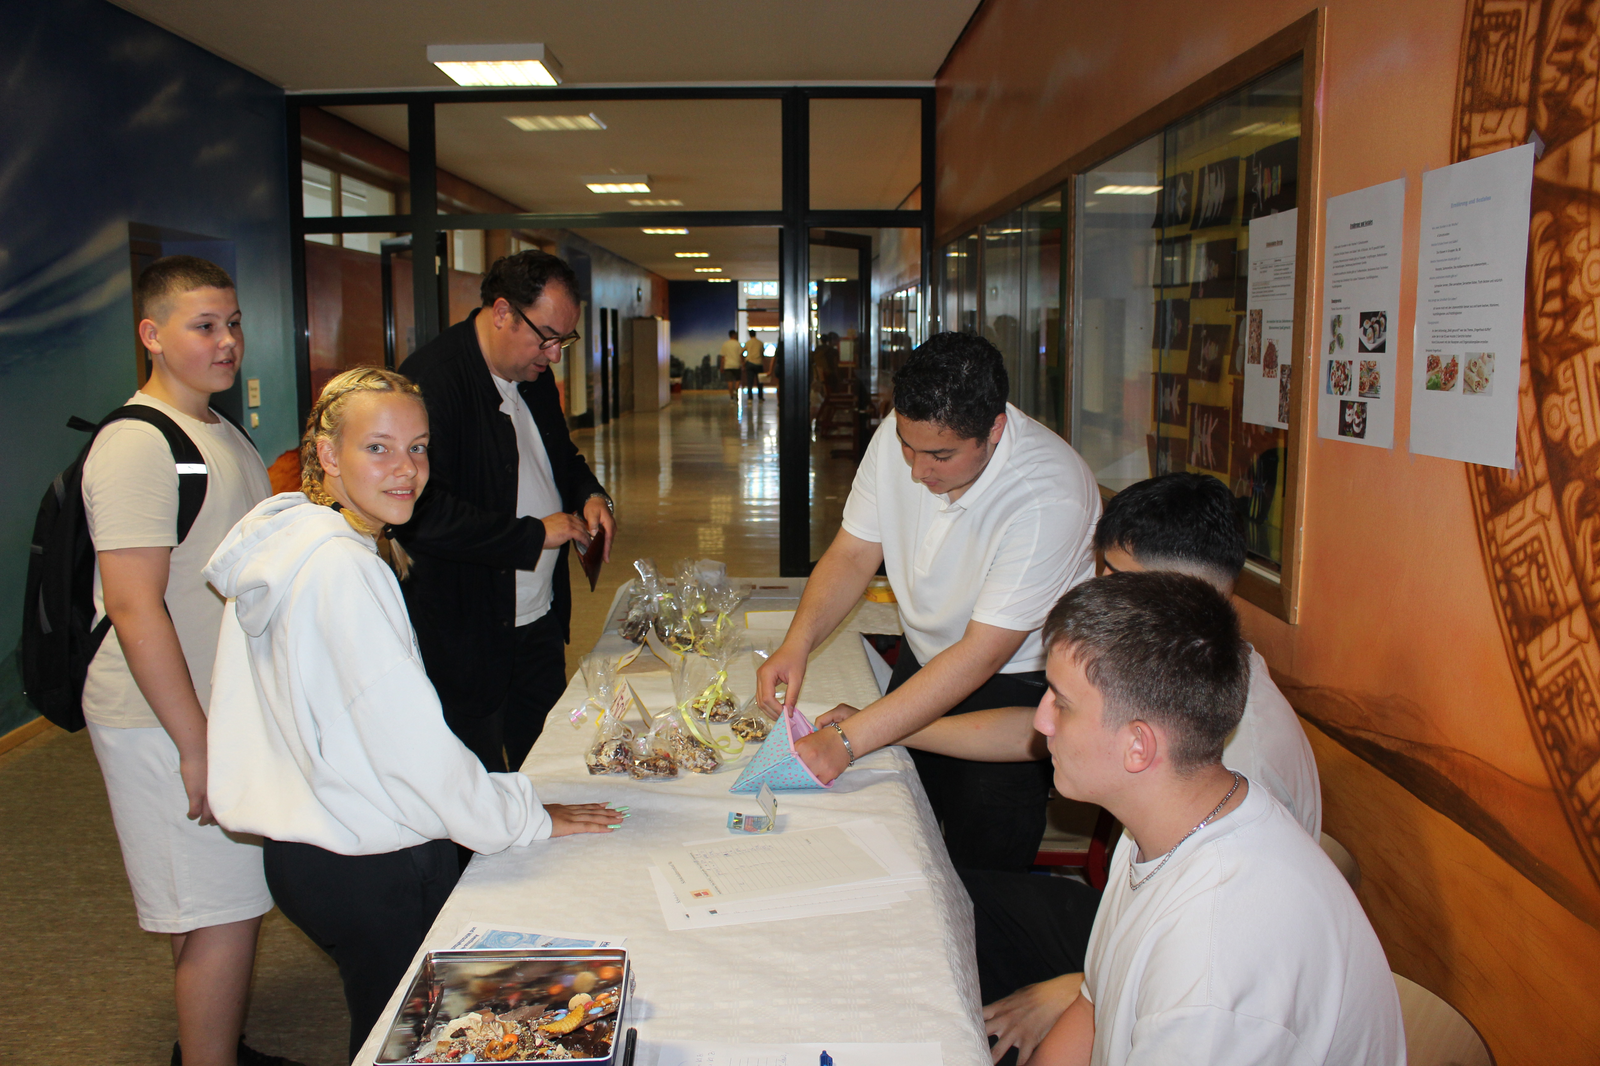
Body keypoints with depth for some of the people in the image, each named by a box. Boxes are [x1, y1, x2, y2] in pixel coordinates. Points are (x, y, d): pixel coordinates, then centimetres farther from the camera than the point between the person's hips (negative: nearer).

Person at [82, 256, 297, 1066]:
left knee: (224, 904, 19)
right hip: (167, 724, -9)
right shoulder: (137, 444, -17)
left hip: (224, 707, 9)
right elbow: (134, 608, -23)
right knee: (223, 913, -2)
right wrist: (196, 746, -22)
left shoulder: (223, 435, 13)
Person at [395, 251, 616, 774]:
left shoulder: (534, 376, 9)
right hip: (468, 636, -8)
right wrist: (535, 534, -21)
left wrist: (590, 495, 4)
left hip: (540, 619, 8)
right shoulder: (430, 379, -19)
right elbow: (422, 514, -28)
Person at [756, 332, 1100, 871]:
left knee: (981, 865, -3)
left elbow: (981, 654, -30)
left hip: (1018, 683, -5)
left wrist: (849, 740, -32)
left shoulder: (1048, 500, -32)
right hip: (924, 656, 5)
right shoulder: (902, 433, -14)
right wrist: (798, 642, -22)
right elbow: (854, 553, -4)